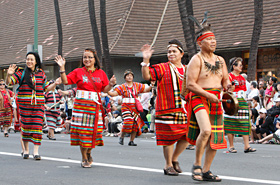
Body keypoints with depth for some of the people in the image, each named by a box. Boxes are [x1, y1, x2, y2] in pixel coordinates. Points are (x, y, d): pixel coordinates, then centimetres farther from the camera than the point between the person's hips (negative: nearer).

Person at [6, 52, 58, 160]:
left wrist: (55, 84, 3)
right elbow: (9, 82, -5)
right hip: (24, 104, -1)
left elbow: (45, 88, 18)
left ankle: (36, 151, -4)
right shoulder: (21, 73, 1)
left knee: (37, 126, -7)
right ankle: (26, 149, 19)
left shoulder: (41, 74, 9)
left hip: (38, 104, 1)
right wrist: (9, 74, -25)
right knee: (25, 126, 3)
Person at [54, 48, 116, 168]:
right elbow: (65, 81, -3)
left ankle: (88, 153, 28)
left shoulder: (101, 73, 10)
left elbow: (105, 90, 12)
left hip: (95, 106, 2)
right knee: (82, 130, -3)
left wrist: (111, 84, -7)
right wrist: (62, 68, -12)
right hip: (81, 105, -2)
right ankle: (84, 158, 8)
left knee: (93, 130, 2)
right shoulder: (78, 72, 5)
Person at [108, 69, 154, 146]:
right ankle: (121, 137, 2)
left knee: (136, 124, -2)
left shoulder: (137, 85, 11)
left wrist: (151, 86, -14)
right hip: (126, 107, -3)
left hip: (135, 107, 3)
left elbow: (145, 90, 6)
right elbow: (114, 93, -2)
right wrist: (107, 91, -20)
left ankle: (131, 141, 11)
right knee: (128, 122, -20)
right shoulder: (122, 87, 5)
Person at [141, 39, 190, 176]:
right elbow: (147, 76, -15)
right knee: (169, 139, -2)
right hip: (167, 110, -5)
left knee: (186, 137, 2)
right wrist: (146, 60, -26)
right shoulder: (162, 68, 0)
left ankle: (174, 159, 25)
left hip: (184, 110, 5)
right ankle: (168, 165, 13)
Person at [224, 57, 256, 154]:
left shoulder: (242, 78, 18)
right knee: (231, 124, -2)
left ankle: (246, 146, -3)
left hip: (242, 102, 6)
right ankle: (231, 146, 4)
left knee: (245, 124, -2)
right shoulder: (229, 76, -2)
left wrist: (246, 104, 18)